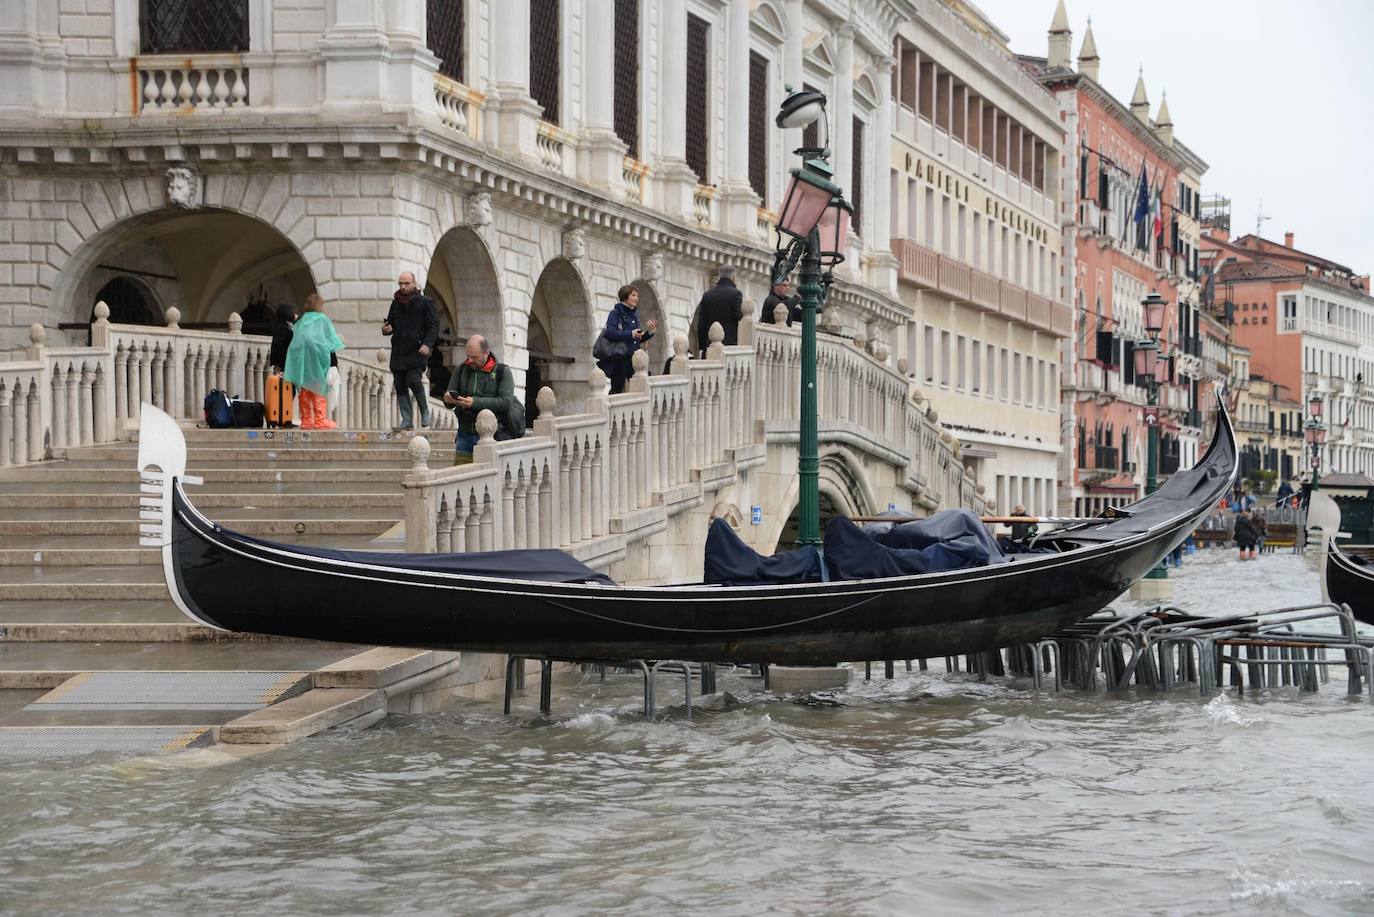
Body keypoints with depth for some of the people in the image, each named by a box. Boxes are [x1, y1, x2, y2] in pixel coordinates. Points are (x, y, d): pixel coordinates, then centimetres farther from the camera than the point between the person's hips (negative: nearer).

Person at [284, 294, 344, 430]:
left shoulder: (301, 320, 21)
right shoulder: (323, 319, 8)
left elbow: (295, 334, 15)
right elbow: (333, 339, 5)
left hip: (298, 352, 4)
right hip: (315, 352, -4)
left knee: (304, 388, 5)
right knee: (318, 388, -5)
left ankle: (306, 420, 1)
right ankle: (320, 420, -13)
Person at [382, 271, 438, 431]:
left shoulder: (425, 302, 0)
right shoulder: (396, 303, 16)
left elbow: (433, 326, -3)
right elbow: (391, 323, 27)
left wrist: (427, 344, -17)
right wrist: (386, 329, 2)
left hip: (417, 351, -6)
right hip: (398, 351, 6)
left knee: (413, 380, -20)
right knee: (400, 385, 1)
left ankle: (425, 412, 2)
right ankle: (407, 420, 5)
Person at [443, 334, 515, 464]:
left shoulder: (502, 372, -1)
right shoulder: (460, 369, 11)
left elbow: (506, 402, -13)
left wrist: (475, 402, -23)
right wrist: (448, 399, -15)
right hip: (465, 435, 4)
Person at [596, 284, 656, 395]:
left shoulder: (634, 314, 15)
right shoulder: (616, 313, -5)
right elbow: (609, 332, -20)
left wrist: (650, 332, 3)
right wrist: (630, 334, -25)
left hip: (633, 358, 6)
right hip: (619, 359, -6)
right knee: (617, 389, -4)